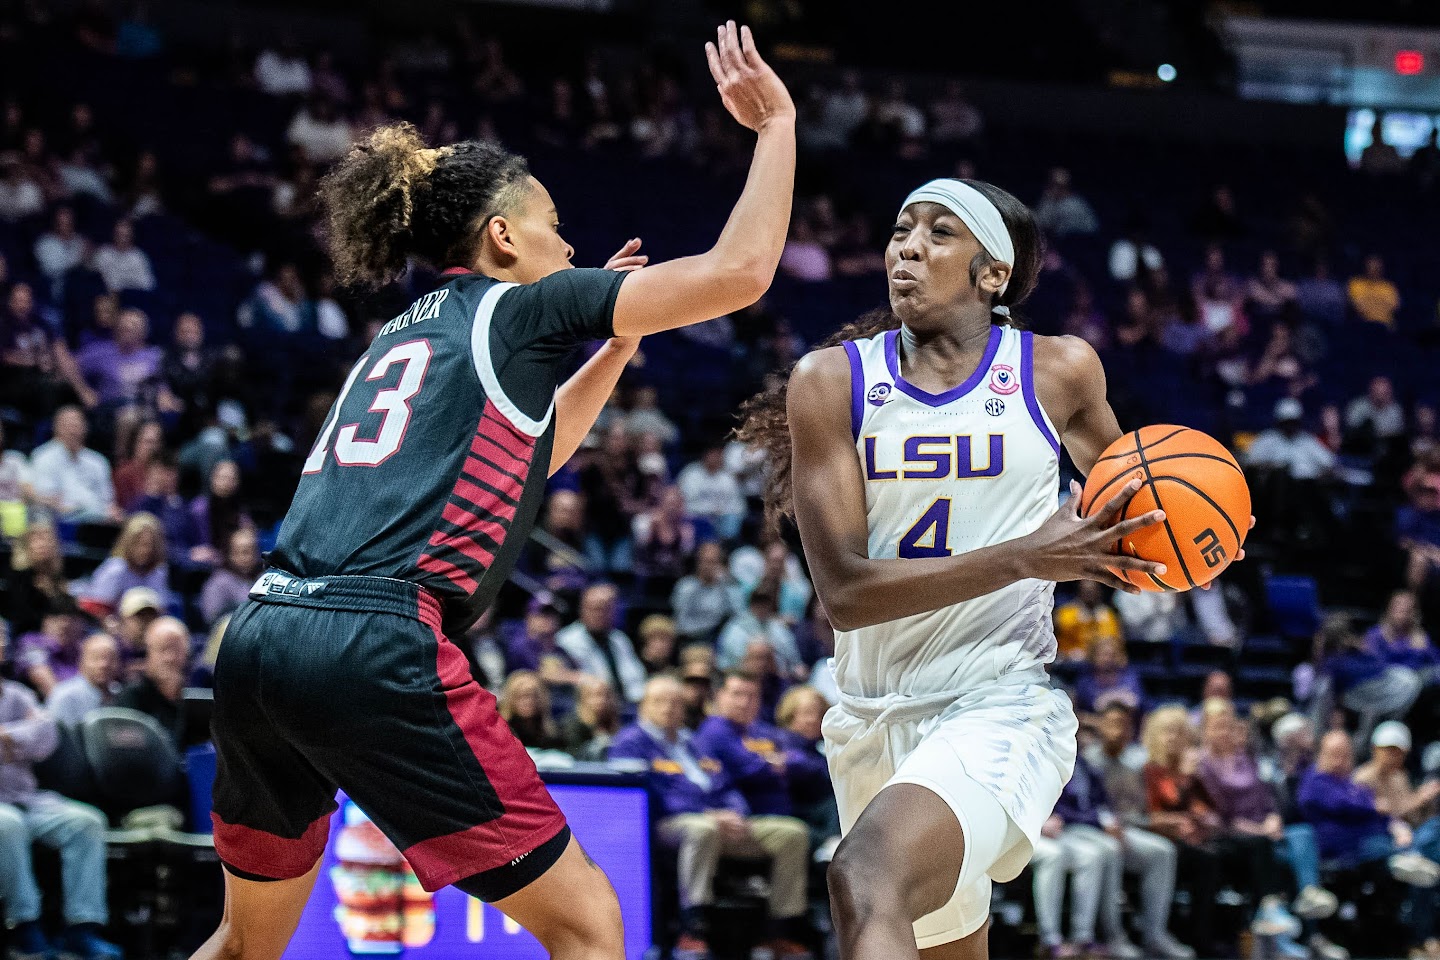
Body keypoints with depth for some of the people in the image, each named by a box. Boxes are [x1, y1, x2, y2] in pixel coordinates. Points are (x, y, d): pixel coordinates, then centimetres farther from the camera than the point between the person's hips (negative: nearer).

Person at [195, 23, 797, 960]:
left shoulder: (403, 338, 27)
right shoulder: (518, 307, 7)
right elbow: (741, 269, 3)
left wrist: (615, 343, 43)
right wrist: (776, 122, 15)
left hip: (258, 640, 8)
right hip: (374, 653, -8)